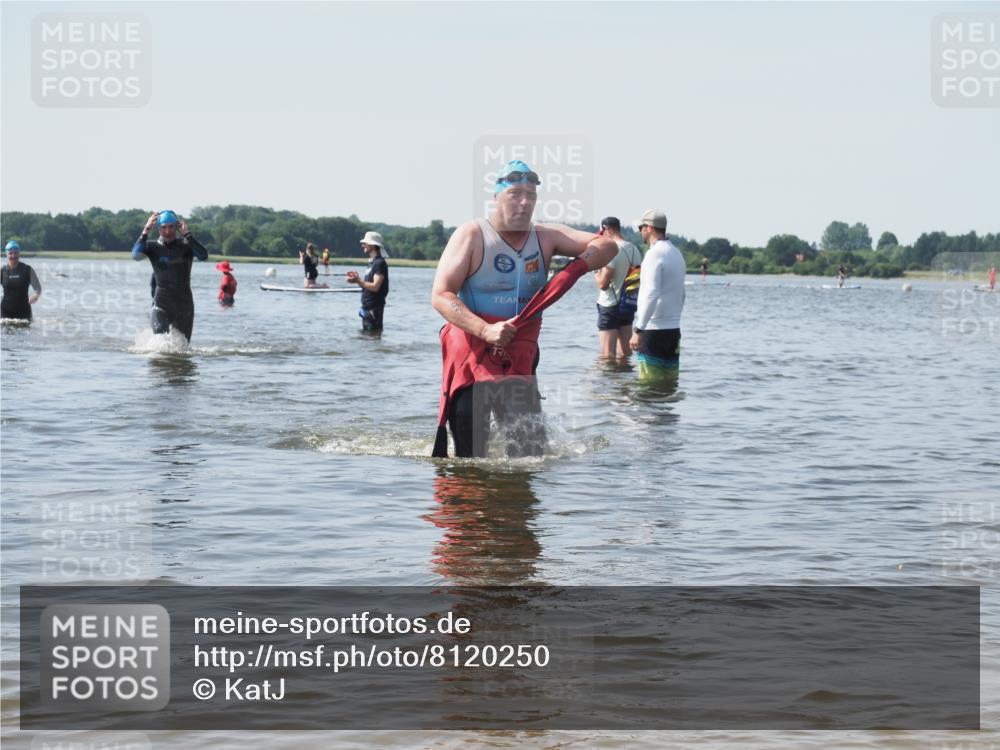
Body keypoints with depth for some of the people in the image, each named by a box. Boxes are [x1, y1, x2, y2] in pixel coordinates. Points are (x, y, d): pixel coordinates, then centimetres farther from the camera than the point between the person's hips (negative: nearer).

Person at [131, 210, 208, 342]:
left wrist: (187, 234, -22)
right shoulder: (153, 247, 0)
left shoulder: (186, 246, -1)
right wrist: (146, 230, -21)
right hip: (161, 304, -1)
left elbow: (204, 256, -20)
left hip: (184, 303, 1)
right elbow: (136, 255, -20)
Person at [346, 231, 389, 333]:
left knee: (373, 333, -9)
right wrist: (358, 278, 3)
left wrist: (358, 281, -18)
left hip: (374, 308, -10)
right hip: (367, 306, 10)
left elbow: (375, 287, -22)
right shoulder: (372, 263, 17)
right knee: (365, 333, 14)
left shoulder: (380, 263, -15)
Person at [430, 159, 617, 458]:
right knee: (470, 456, -4)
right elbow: (440, 296, -15)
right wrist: (486, 330, -29)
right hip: (471, 354, -4)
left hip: (519, 360, 4)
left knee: (531, 449, 1)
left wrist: (576, 267, -20)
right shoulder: (472, 235, -7)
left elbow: (606, 245, 1)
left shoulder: (546, 237, 5)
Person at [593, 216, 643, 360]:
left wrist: (596, 271, -1)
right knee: (625, 353, 12)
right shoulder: (634, 250, 7)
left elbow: (603, 284, -18)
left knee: (607, 355, -6)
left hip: (610, 306, -8)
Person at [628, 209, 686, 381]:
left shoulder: (655, 254, -13)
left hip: (653, 331, -8)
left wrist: (638, 329, -23)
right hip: (674, 329, 8)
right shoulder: (677, 253, 15)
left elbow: (651, 295, -22)